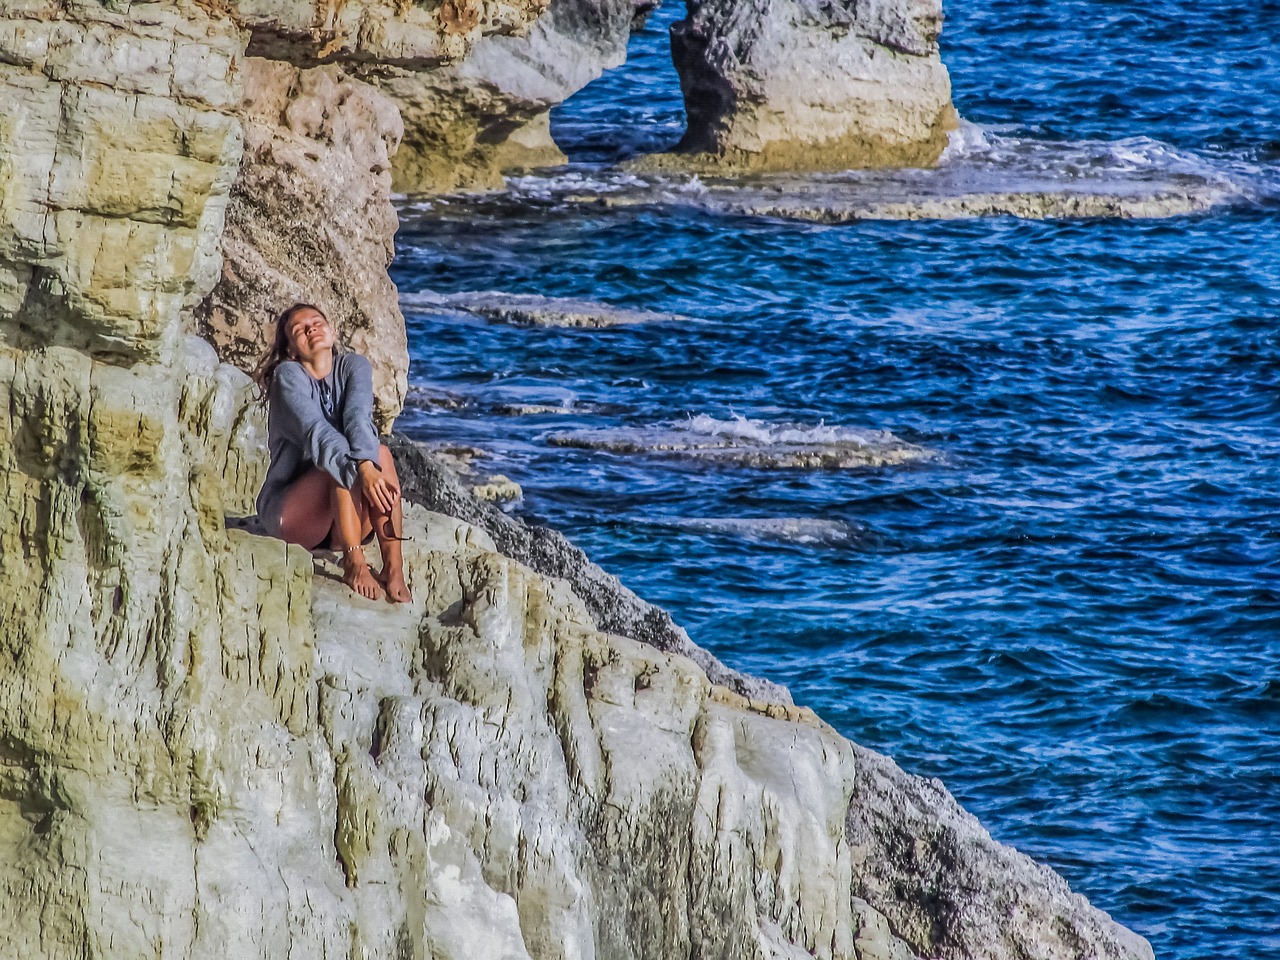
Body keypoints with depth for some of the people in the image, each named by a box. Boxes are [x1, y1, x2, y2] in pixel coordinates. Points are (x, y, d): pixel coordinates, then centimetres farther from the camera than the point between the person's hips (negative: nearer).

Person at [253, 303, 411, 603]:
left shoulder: (354, 367, 4)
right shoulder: (288, 375, -8)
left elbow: (359, 418, -17)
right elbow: (316, 433, -25)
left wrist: (367, 463, -38)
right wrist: (361, 470, -42)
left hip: (346, 522, 4)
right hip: (288, 512, -4)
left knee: (380, 453, -24)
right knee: (343, 463, -29)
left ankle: (393, 567, -32)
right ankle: (353, 563, -36)